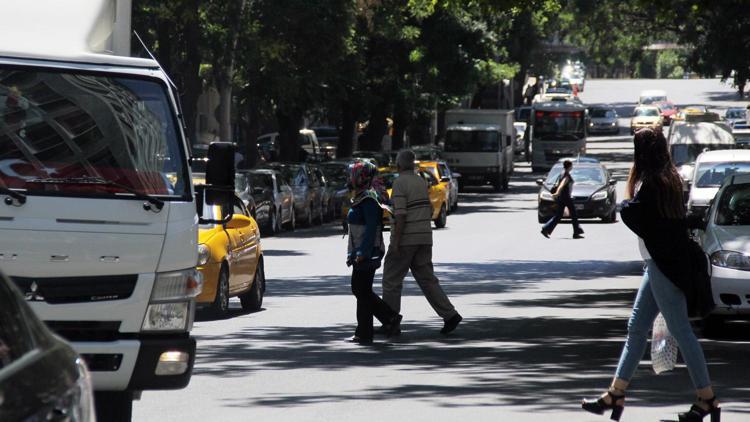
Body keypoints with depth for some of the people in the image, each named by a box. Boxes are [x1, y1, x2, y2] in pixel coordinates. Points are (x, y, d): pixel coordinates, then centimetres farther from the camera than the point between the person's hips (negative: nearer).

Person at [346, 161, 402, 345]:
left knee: (362, 292, -4)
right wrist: (352, 254, 22)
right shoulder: (360, 199, 14)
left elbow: (371, 229, -23)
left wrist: (363, 253, -26)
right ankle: (391, 318, 19)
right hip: (360, 253, 10)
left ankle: (364, 334, 1)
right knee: (359, 289, 14)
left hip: (368, 253, -10)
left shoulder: (368, 201, -17)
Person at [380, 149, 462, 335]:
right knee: (426, 278, 8)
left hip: (405, 238, -7)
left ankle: (390, 323, 6)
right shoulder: (421, 182, 11)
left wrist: (396, 242, -20)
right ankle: (449, 315, -5)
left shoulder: (399, 183, -13)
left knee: (392, 279, 4)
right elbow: (429, 210, 16)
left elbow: (401, 214, -20)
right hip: (424, 237, 7)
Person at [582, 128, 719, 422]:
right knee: (636, 329, 13)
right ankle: (615, 395, 17)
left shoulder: (651, 183, -18)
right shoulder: (668, 179, 11)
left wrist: (625, 207, -2)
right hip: (660, 263, 10)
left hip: (664, 265, -10)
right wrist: (631, 208, 0)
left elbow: (637, 221, -18)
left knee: (680, 331, -5)